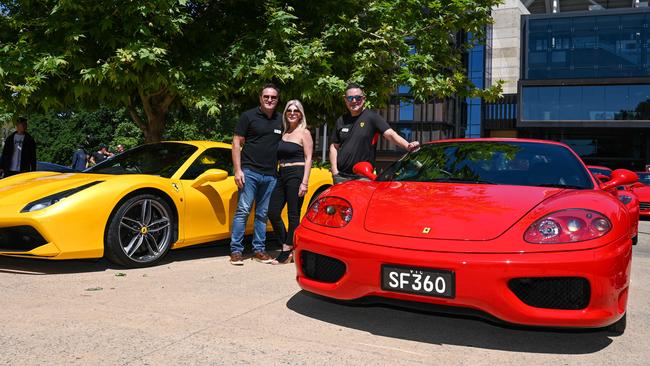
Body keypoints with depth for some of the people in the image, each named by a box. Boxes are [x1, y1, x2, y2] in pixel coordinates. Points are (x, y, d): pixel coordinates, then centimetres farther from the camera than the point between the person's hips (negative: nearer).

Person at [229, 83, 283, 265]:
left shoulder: (280, 120, 14)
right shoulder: (248, 116, 0)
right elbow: (237, 143, -1)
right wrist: (238, 170, -10)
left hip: (270, 175, 4)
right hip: (249, 172, -4)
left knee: (262, 214, 9)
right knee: (243, 211, -6)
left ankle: (259, 250, 16)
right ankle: (236, 250, -1)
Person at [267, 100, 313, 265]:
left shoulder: (304, 133, 0)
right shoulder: (283, 133, 17)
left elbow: (308, 159, -6)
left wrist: (304, 183, -14)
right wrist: (276, 174, 8)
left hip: (296, 174, -7)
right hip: (282, 175, 7)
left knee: (293, 214, -2)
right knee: (273, 212, 2)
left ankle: (287, 252, 7)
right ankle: (288, 248, 15)